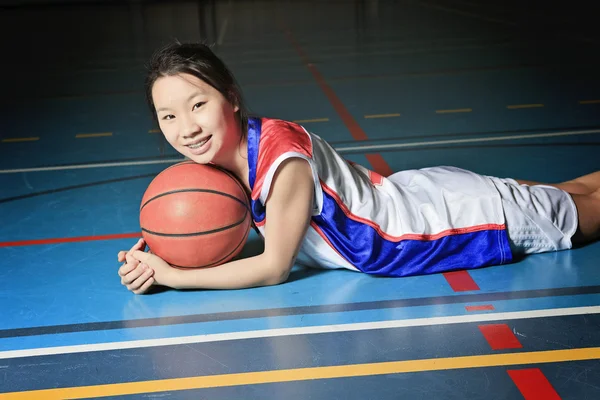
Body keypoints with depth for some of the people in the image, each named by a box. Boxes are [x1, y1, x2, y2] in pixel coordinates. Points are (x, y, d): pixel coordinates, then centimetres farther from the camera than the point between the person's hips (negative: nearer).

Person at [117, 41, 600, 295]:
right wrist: (158, 255, -16)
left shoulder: (282, 158, -36)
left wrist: (172, 276, -27)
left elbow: (273, 267, -28)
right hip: (414, 196, 6)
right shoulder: (224, 153, -11)